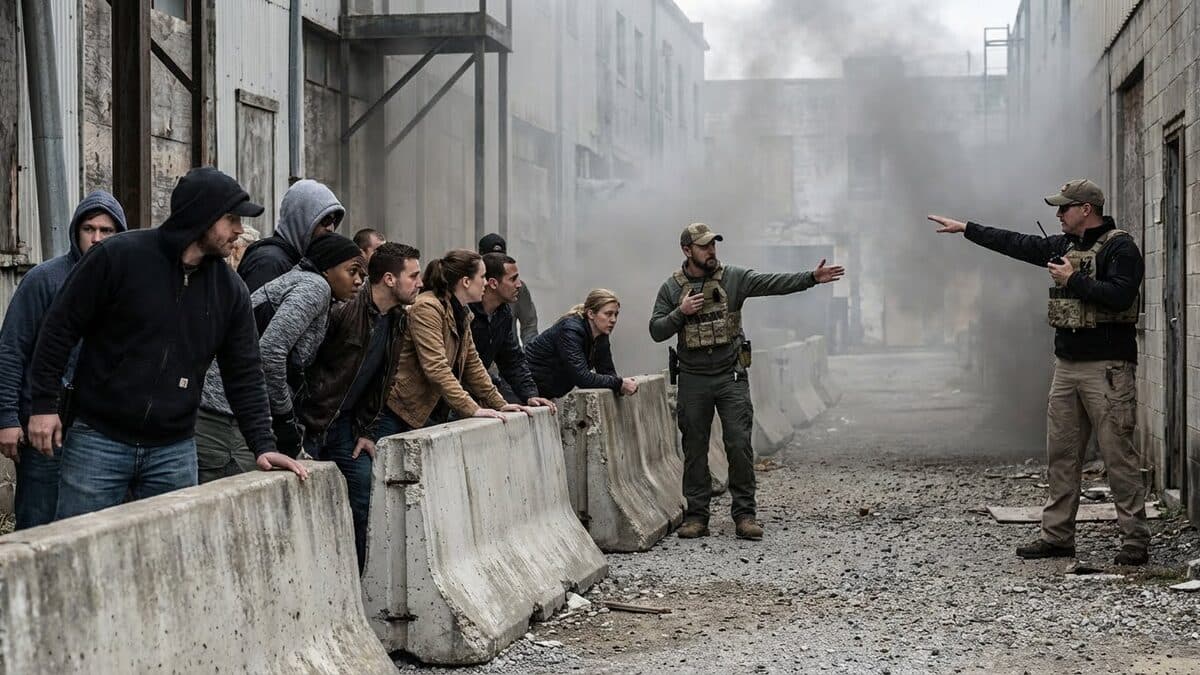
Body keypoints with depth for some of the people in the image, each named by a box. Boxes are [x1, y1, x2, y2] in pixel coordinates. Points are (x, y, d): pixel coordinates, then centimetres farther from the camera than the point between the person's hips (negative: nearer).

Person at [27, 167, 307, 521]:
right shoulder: (118, 256, -9)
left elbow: (245, 373, 8)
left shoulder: (230, 289, 4)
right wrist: (43, 404, -7)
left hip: (175, 451, 4)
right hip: (98, 439, -4)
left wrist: (263, 446, -1)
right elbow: (60, 328, -4)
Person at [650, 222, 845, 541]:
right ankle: (696, 516, 12)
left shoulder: (733, 278, 0)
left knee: (740, 445, -4)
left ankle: (745, 514, 3)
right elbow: (656, 331, 3)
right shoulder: (672, 288, 3)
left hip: (731, 376, -1)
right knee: (695, 449, 6)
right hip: (693, 380, 1)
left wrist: (812, 277, -22)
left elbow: (773, 283, -10)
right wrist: (681, 313, -13)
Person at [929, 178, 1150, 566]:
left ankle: (1135, 542, -4)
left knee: (1118, 455, -8)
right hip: (1067, 364, 9)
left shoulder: (1120, 247, -8)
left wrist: (1073, 280, -14)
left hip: (1106, 367, -8)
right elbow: (1017, 244, 24)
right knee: (1060, 454, 9)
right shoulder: (1064, 245, 16)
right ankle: (1057, 536, 15)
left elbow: (1119, 296, -22)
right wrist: (965, 229, 27)